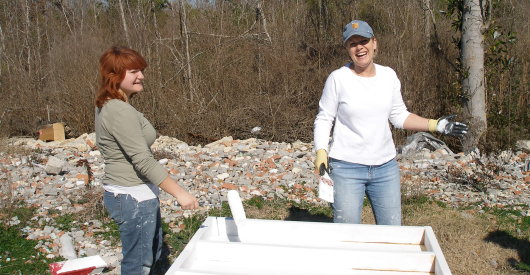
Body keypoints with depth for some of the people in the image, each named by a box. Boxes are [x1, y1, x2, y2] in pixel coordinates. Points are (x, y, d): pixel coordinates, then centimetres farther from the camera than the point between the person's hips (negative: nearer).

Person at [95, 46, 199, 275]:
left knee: (153, 254, 23)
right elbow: (143, 161, -27)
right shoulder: (120, 112, -23)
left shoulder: (107, 106, 9)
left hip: (119, 193, 10)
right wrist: (179, 192, -26)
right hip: (134, 198, -10)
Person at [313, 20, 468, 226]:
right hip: (346, 168, -4)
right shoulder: (338, 78, -8)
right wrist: (321, 152, -16)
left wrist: (437, 125, 4)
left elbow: (399, 116, 13)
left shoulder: (388, 76, 4)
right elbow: (324, 120, -2)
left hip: (386, 166, 4)